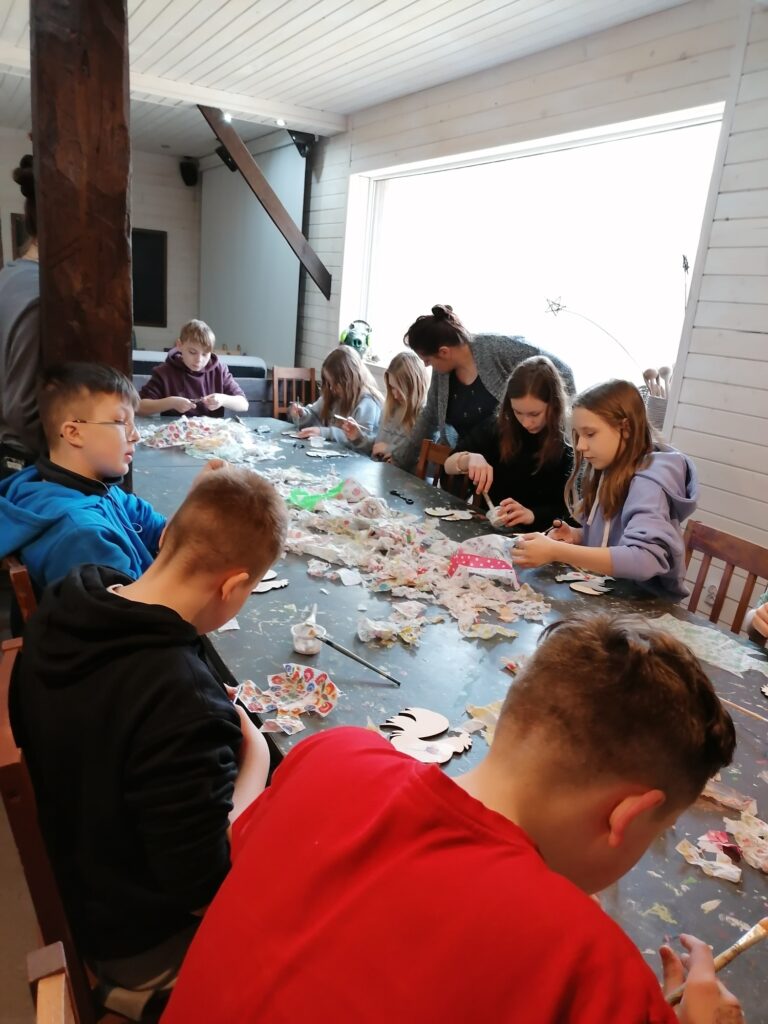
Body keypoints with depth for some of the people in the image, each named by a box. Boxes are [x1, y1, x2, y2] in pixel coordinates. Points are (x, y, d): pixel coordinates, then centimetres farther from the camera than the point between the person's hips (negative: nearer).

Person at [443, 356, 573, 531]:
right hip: (487, 526, 2)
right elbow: (448, 465, 1)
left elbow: (565, 509, -6)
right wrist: (470, 459, -20)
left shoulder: (569, 447, -9)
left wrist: (531, 515, -24)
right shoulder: (499, 428, -2)